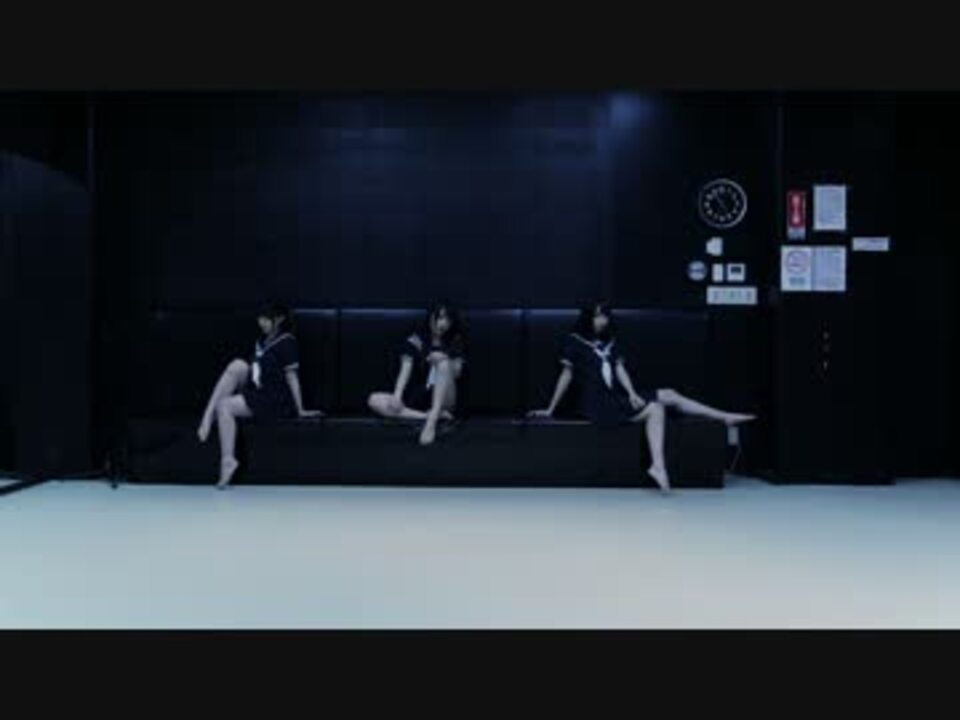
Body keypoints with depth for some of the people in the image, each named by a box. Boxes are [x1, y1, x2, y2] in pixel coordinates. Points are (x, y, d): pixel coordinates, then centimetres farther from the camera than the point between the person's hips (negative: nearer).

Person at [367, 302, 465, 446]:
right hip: (415, 400, 1)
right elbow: (405, 369, -7)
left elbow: (457, 373, -2)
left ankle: (431, 421, -38)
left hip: (441, 401, -1)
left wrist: (446, 360, -22)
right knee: (374, 400, -23)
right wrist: (397, 396, -22)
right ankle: (434, 416, -32)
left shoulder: (454, 343, 9)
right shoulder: (415, 340, 3)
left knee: (443, 363, -26)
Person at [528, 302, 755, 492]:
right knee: (655, 409, -21)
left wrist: (632, 393, -10)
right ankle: (658, 466, -32)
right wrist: (550, 410, -3)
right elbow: (567, 375, -1)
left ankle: (724, 417, -4)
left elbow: (620, 369, 8)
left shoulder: (609, 342, 18)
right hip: (597, 404, -6)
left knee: (669, 395, -4)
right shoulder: (574, 342, 0)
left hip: (616, 397, 6)